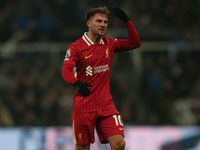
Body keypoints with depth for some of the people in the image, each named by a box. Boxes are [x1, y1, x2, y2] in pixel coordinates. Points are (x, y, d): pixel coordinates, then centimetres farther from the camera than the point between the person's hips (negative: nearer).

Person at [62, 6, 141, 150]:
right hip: (83, 106, -3)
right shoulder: (76, 47, -7)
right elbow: (66, 71, -20)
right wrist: (77, 83, -41)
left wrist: (126, 21, -6)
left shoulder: (109, 44, 8)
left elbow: (135, 43, 5)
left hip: (106, 105, 3)